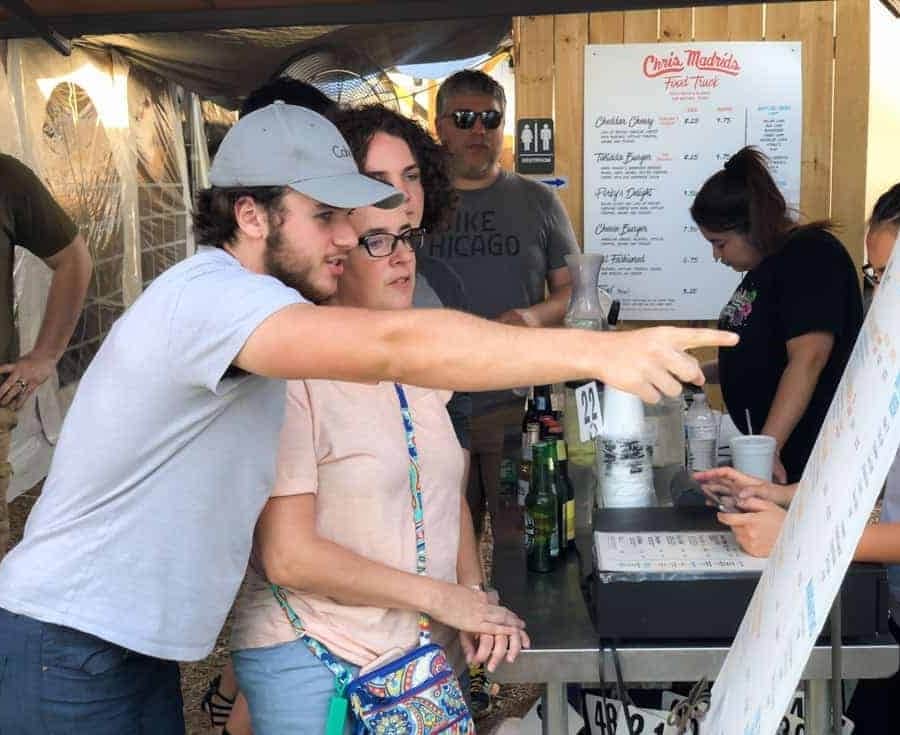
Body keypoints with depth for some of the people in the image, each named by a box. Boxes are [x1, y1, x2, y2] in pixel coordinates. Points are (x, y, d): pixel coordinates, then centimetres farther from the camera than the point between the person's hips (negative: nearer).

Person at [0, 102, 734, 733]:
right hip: (69, 653, -9)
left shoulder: (243, 304, 9)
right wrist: (595, 352, -40)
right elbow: (398, 346, -38)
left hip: (142, 648, 9)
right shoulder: (209, 295, -23)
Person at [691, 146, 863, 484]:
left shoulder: (810, 256, -13)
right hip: (769, 443, 9)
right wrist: (699, 373, 9)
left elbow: (807, 358, -24)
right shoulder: (765, 267, 14)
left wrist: (767, 447, -31)